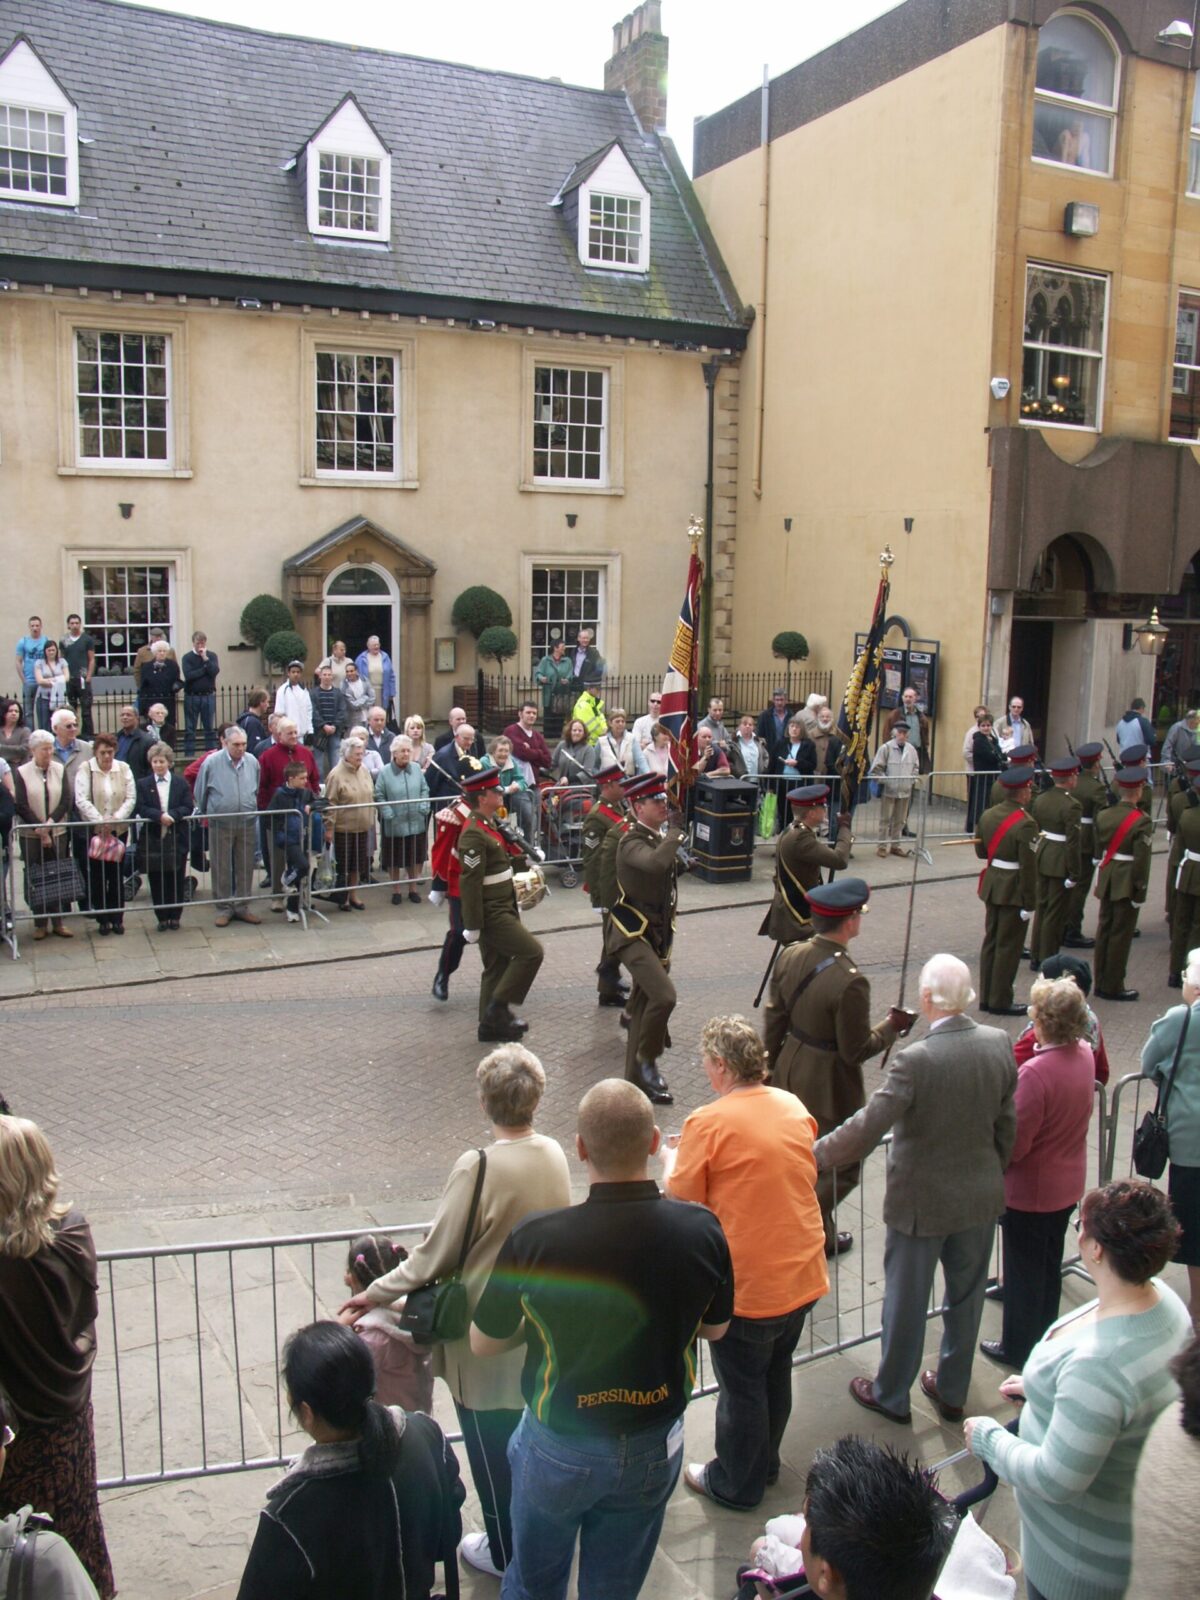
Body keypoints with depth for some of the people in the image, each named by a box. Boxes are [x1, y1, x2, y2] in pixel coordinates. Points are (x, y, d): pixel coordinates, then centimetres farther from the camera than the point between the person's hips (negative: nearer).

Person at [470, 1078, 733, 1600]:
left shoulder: (534, 1240, -30)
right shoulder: (701, 1232, -23)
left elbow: (483, 1344, -12)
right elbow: (715, 1328, -2)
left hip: (559, 1453, -2)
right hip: (654, 1451, 2)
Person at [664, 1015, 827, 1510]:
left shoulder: (709, 1122, -20)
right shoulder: (794, 1107, -1)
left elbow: (681, 1200, -13)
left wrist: (670, 1158, 6)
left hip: (746, 1287, -6)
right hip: (803, 1277, 6)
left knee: (742, 1389, 13)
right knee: (776, 1374, 24)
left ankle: (735, 1483, 32)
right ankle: (764, 1462, 44)